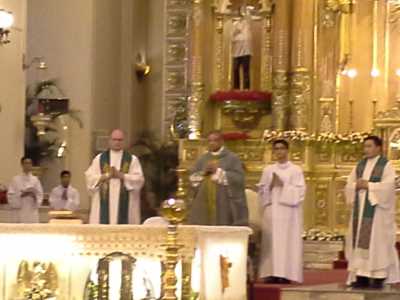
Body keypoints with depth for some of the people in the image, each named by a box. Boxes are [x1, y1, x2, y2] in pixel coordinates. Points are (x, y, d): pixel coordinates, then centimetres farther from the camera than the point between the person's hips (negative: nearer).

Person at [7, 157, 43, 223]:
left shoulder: (35, 179, 8)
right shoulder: (16, 179, 0)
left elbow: (40, 194, 8)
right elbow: (10, 194, -3)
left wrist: (35, 196, -12)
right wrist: (21, 194, -16)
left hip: (33, 210, 3)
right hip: (21, 210, -2)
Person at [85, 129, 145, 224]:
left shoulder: (132, 160, 8)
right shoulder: (99, 159, 11)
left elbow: (138, 179, -3)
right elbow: (90, 177, 4)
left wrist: (121, 176, -14)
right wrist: (105, 176, -12)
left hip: (124, 205, -1)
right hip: (104, 205, 1)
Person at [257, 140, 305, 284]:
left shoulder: (296, 170, 4)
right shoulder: (268, 170, 14)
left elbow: (300, 191, -5)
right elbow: (262, 189, 10)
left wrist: (283, 185, -14)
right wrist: (270, 186, -10)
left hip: (288, 211, -3)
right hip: (271, 209, 3)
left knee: (288, 241, -6)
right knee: (271, 241, -3)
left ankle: (286, 273, -7)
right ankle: (272, 273, -3)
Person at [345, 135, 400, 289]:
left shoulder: (386, 165, -3)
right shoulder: (360, 165, 14)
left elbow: (388, 185, -15)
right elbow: (349, 185, 11)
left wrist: (368, 185, -16)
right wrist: (357, 185, -10)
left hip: (377, 209, -6)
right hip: (360, 209, 6)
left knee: (376, 241, -7)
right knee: (360, 241, 2)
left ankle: (378, 276, -6)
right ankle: (362, 276, 4)